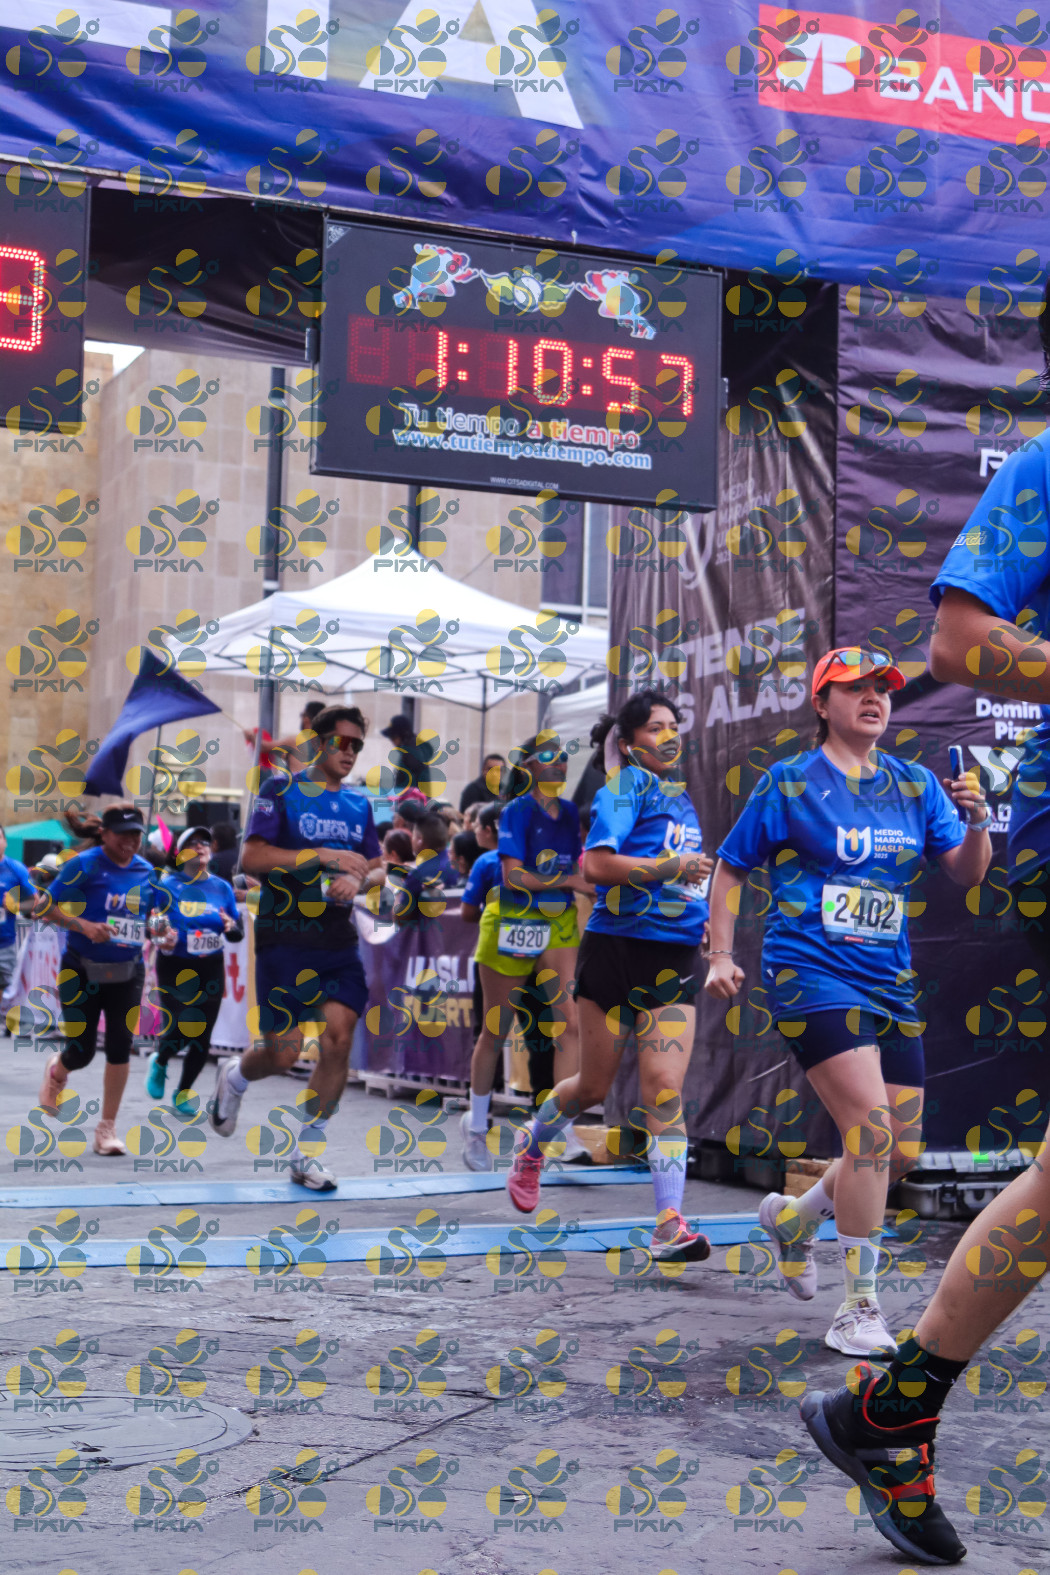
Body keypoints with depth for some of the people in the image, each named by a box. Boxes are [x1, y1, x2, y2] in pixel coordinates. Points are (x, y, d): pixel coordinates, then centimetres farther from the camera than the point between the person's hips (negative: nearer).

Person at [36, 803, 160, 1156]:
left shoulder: (145, 870, 3)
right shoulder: (84, 864, -13)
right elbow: (44, 907, -14)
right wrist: (84, 926, -27)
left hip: (127, 972, 4)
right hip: (82, 971, -3)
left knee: (120, 1046, -6)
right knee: (81, 1053, 1)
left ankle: (107, 1128, 6)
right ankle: (56, 1071, 39)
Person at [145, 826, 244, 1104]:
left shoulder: (222, 887, 6)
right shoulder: (167, 886, -3)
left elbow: (238, 935, 9)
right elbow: (152, 923, -2)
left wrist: (231, 927, -13)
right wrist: (161, 937, -23)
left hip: (211, 970, 3)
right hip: (174, 969, -3)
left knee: (202, 1035, 1)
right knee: (179, 1030, -11)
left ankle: (183, 1092, 22)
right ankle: (159, 1062, 25)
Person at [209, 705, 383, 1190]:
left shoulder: (358, 804, 15)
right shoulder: (281, 790, -2)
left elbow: (373, 866, 18)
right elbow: (251, 857, -13)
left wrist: (357, 880, -5)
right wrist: (322, 856, -19)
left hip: (338, 938, 5)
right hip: (284, 937, -4)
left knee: (338, 1037, -9)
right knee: (282, 1053, -4)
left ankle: (307, 1154, 4)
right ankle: (235, 1075, 33)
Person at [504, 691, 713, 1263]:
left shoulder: (681, 796, 17)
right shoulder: (625, 786, -6)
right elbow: (597, 864, -19)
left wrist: (701, 914, 18)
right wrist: (671, 867, -19)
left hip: (674, 958, 5)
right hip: (616, 951, -5)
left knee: (664, 1088, -8)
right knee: (594, 1085, 8)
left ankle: (669, 1225, -11)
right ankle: (531, 1145, 39)